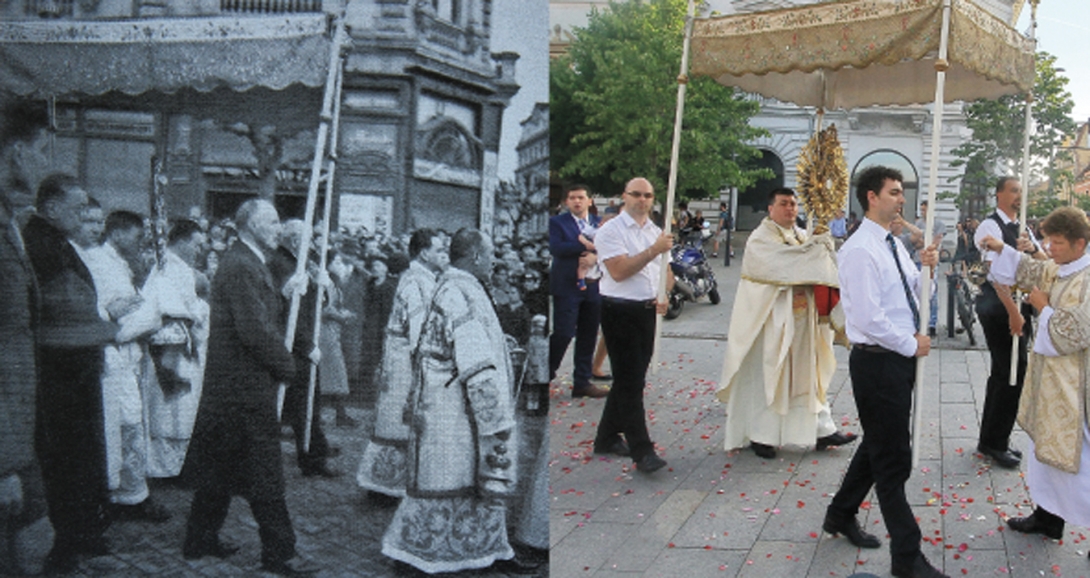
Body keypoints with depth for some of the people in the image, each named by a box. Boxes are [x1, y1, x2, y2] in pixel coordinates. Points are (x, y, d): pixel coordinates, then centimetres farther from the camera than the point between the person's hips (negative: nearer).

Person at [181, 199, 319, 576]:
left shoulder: (247, 263, 15)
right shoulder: (241, 266, -18)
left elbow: (264, 315, 14)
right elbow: (255, 330, -24)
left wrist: (285, 294, 0)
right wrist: (287, 365, -12)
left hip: (228, 384, 11)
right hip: (246, 385, -11)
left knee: (219, 466, 18)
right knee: (263, 472, -3)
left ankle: (201, 540, 29)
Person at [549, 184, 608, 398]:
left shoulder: (599, 223, 15)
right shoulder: (557, 223, 1)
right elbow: (555, 248, -15)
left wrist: (595, 256, -16)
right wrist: (586, 246, -14)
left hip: (594, 286, 5)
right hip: (567, 286, -5)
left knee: (588, 337, 7)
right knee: (563, 333, -10)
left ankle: (582, 382, 15)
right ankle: (546, 376, 6)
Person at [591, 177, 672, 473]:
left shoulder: (656, 232, 13)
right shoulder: (611, 231, -9)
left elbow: (664, 268, 24)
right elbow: (619, 271, -20)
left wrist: (663, 297, 5)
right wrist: (653, 250, -22)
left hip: (647, 311, 8)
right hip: (620, 312, -8)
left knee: (631, 379, 13)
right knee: (630, 383, -8)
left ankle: (608, 437, 26)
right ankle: (641, 451, -8)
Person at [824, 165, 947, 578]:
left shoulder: (894, 244, 12)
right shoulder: (860, 250, -17)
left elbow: (909, 295, 17)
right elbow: (869, 318, -23)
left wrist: (924, 268, 0)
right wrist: (911, 344, -13)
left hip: (900, 358, 10)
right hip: (877, 361, -10)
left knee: (879, 445, 21)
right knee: (893, 460, -2)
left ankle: (841, 515, 39)